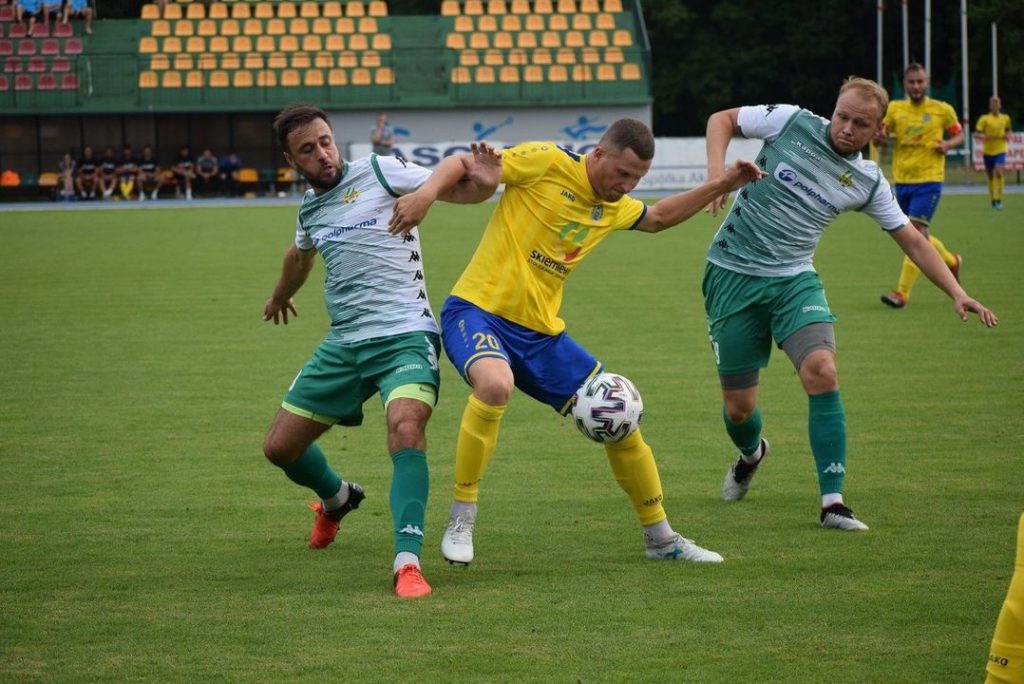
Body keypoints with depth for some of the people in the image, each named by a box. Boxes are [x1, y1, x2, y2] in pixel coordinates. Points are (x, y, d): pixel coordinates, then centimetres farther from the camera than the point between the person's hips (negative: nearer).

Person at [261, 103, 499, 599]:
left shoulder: (379, 172, -6)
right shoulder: (310, 207, 14)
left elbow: (453, 174, -9)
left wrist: (482, 180, -33)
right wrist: (280, 296, 56)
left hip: (403, 336, -7)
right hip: (343, 344, 7)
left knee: (406, 429, -34)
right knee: (279, 448, 10)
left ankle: (407, 562, -35)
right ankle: (336, 498, 44)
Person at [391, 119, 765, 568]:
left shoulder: (614, 207, 12)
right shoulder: (546, 163, -10)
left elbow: (657, 218, 34)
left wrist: (722, 186, 28)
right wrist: (423, 194, -25)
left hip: (541, 334, 7)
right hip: (477, 311, -7)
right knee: (495, 384, -39)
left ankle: (661, 538, 25)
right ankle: (460, 522, -23)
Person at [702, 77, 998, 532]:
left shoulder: (867, 182, 1)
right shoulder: (792, 123, -6)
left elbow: (912, 240, 7)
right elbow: (721, 119, 4)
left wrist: (956, 293, -3)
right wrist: (716, 170, -16)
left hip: (794, 279, 1)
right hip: (733, 273, -1)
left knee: (821, 373, -25)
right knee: (738, 405, 1)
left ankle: (832, 502, -17)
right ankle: (752, 453, 41)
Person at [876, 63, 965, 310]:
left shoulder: (942, 110, 0)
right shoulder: (895, 109, 5)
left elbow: (959, 134, 12)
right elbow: (881, 135, 5)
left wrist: (948, 144, -9)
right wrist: (879, 137, -19)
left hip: (929, 180, -4)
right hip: (902, 181, 4)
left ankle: (902, 293, -15)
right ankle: (951, 261, 41)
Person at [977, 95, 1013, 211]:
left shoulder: (1005, 118, 6)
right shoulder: (984, 119, -2)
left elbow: (1008, 130, 23)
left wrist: (1007, 136, 1)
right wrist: (984, 136, -24)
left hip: (1000, 150, 0)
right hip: (988, 151, 0)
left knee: (998, 172, -21)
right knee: (990, 176, 8)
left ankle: (998, 199, -14)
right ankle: (993, 200, 23)